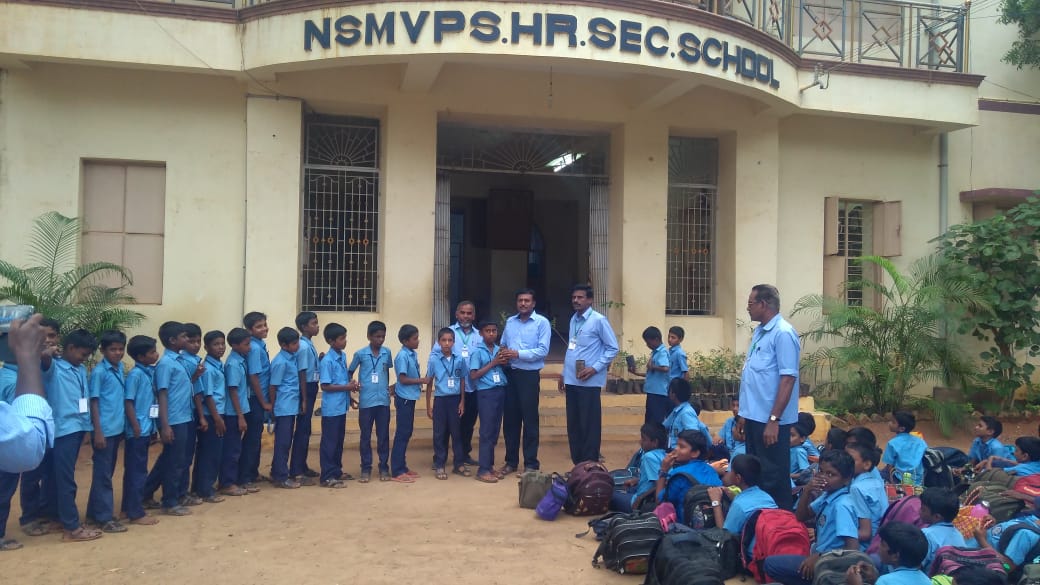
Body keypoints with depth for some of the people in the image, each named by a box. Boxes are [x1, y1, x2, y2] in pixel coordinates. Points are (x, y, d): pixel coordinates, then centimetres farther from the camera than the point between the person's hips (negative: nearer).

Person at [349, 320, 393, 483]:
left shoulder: (387, 353, 3)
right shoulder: (360, 354, -4)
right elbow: (349, 372, 6)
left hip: (383, 400, 2)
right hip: (366, 401, -2)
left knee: (383, 436, 7)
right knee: (365, 436, 6)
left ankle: (384, 467, 17)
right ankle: (366, 468, 15)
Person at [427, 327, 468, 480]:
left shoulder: (459, 360, 0)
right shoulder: (434, 361, -3)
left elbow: (462, 382, 7)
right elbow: (429, 384, 2)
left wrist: (462, 402, 2)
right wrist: (428, 406, 1)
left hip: (455, 399, 1)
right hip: (440, 400, -1)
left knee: (457, 432, 8)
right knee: (440, 433, 5)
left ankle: (459, 464, 17)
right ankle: (439, 466, 12)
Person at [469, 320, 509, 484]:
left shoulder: (499, 350, 11)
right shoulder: (478, 351, -5)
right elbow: (473, 375, -10)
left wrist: (505, 362, -2)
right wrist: (493, 363, -12)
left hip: (501, 391, 6)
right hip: (486, 393, -6)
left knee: (495, 431, 10)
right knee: (487, 431, -5)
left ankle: (490, 465, 19)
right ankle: (483, 470, -1)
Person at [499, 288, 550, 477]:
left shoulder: (542, 322, -5)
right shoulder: (509, 322, 12)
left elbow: (543, 350, -13)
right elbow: (502, 345, 14)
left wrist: (518, 354, -19)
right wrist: (503, 353, -9)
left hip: (529, 375, -5)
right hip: (510, 374, 5)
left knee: (530, 420, 2)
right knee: (510, 419, 10)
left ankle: (531, 463, 11)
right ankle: (511, 461, 21)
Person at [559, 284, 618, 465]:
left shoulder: (599, 320, -9)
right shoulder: (573, 319, 14)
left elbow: (613, 348, -8)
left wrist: (595, 368, -15)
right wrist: (564, 373, 18)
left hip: (589, 382, -7)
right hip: (571, 381, 7)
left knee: (589, 426, -1)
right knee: (573, 425, 11)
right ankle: (577, 465, 21)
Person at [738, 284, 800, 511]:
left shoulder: (783, 333, -15)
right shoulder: (759, 332, 13)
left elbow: (788, 379, -20)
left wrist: (774, 420, -22)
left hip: (770, 419, -9)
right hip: (754, 416, 9)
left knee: (773, 477, 1)